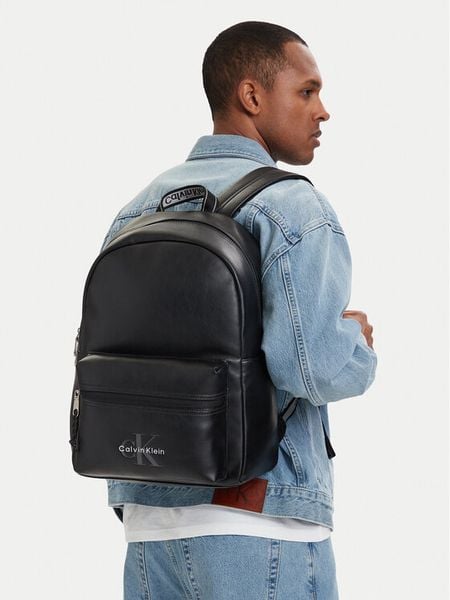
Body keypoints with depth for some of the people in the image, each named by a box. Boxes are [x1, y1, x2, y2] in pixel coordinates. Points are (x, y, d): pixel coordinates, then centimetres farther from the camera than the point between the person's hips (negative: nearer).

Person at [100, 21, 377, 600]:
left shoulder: (139, 210, 11)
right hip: (260, 520, -7)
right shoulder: (294, 207, -10)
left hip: (151, 516, 7)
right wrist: (358, 348, -1)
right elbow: (314, 364, -23)